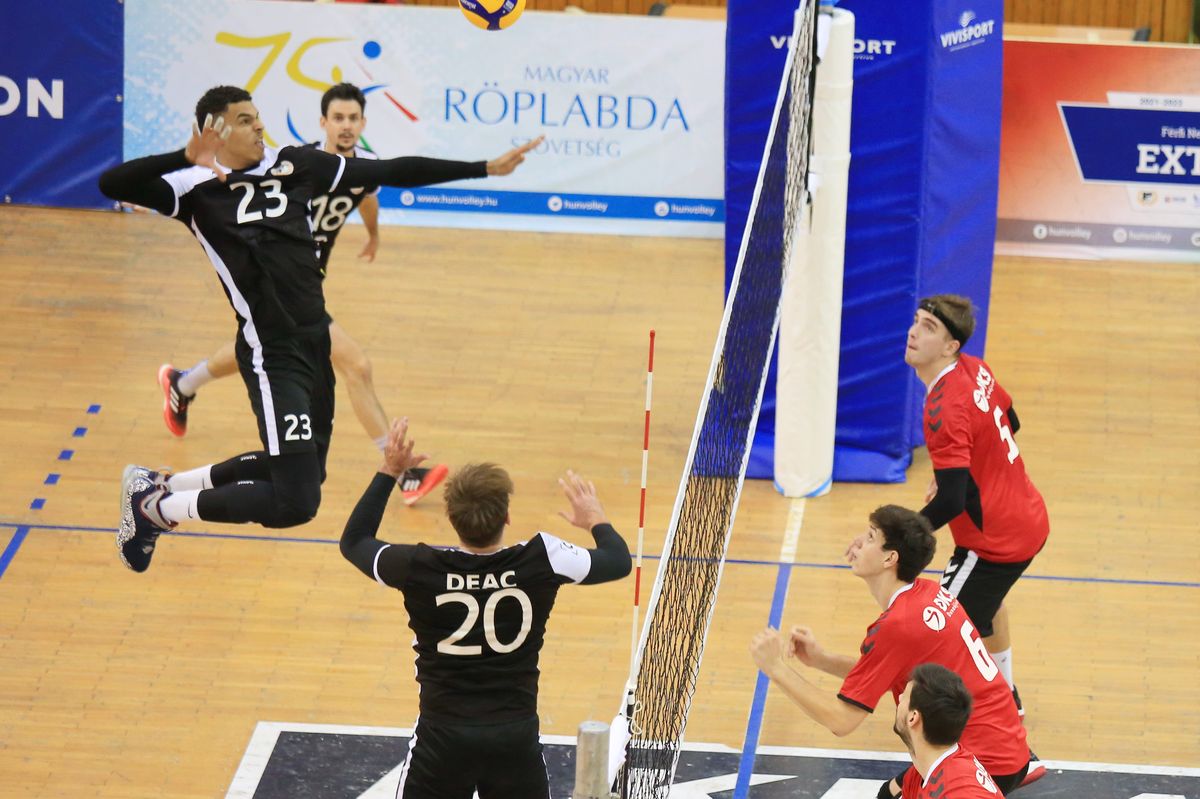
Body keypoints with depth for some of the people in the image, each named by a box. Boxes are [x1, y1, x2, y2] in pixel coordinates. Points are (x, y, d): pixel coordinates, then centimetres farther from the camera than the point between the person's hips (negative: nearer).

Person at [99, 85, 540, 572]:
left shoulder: (294, 165, 7)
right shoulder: (197, 188, -9)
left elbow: (390, 172, 10)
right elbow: (112, 185, -21)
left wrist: (484, 169, 10)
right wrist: (187, 159, -30)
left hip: (314, 343, 8)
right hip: (273, 357, -8)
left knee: (303, 470, 22)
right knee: (295, 503, -15)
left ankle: (158, 484, 35)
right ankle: (156, 508, 3)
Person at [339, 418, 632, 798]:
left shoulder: (420, 569, -12)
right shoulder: (539, 561, -11)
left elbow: (353, 542, 9)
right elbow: (618, 560, 7)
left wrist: (389, 472, 14)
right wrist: (596, 520, 28)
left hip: (443, 737, -1)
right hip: (515, 736, 1)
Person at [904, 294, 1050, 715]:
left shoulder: (945, 410, -31)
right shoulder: (975, 369, -4)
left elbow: (950, 502, -35)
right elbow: (1009, 422, 15)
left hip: (994, 544, -11)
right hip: (1029, 519, 11)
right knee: (987, 601, 36)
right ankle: (1006, 695, 58)